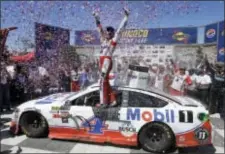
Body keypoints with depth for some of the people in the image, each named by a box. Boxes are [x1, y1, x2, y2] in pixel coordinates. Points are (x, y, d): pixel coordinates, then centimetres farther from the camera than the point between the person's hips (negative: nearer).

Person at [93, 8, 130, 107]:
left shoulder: (114, 40, 4)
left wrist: (126, 17, 2)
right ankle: (112, 100, 13)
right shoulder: (103, 39, 18)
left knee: (103, 80, -15)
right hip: (101, 61, 7)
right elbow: (99, 27, 24)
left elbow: (120, 28, 2)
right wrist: (96, 17, 26)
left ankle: (104, 102, -12)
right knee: (105, 81, 7)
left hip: (107, 61, -7)